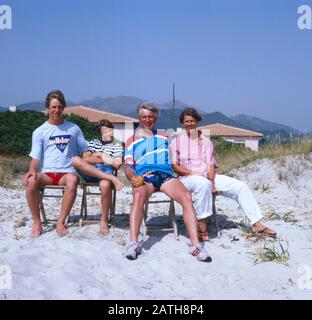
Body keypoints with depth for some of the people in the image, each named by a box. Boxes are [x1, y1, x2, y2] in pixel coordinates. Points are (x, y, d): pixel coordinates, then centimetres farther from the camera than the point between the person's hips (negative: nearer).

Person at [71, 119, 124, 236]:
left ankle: (104, 220, -20)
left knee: (105, 185, -40)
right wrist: (104, 159, 4)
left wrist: (99, 155, 8)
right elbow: (85, 159, 12)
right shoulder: (93, 142, 30)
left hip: (107, 169, -2)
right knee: (75, 160, -32)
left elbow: (117, 165, 7)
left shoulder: (117, 145, 24)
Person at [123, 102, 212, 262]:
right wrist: (132, 177, -10)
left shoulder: (164, 136, 30)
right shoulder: (132, 140, 23)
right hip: (144, 176, -1)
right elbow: (128, 166, 12)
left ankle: (195, 245, -33)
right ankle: (133, 243, -43)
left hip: (166, 175, 2)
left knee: (186, 196, -29)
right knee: (138, 196, -38)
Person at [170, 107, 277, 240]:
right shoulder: (176, 141, 8)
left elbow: (211, 165, 7)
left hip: (208, 178, 5)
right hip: (187, 178, -4)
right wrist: (192, 172, -16)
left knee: (241, 186, -9)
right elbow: (174, 166, -1)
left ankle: (256, 224, -6)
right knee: (203, 183, -41)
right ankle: (201, 226, -35)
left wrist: (212, 182, -12)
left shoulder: (206, 141, 17)